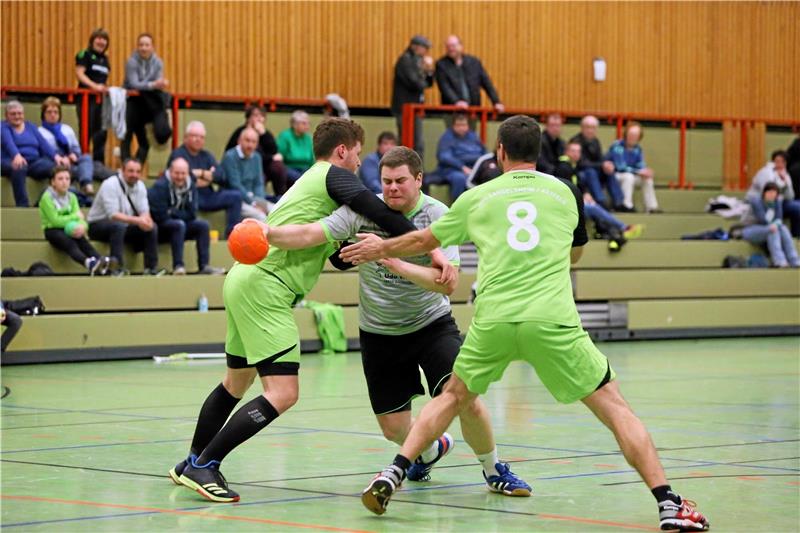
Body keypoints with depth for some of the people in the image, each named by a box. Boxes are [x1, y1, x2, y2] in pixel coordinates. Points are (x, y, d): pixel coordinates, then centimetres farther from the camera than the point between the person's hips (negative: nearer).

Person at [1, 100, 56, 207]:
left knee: (56, 167, -26)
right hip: (12, 161, -4)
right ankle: (22, 205, -43)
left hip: (35, 162, 4)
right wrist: (16, 155, -38)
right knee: (19, 167, -41)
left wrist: (55, 156, -11)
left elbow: (44, 144, 9)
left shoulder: (31, 127, 23)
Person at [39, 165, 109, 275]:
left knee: (82, 239, -30)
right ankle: (88, 263, -64)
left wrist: (82, 225, -25)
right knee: (69, 242, -35)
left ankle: (103, 261, -57)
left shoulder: (72, 197, 12)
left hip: (68, 230, 4)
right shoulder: (47, 198, -5)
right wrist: (75, 216, -5)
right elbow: (55, 221, -14)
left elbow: (80, 218, -1)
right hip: (52, 230, -4)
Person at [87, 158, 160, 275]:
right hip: (98, 225, -7)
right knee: (119, 226, -38)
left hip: (124, 227, 7)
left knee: (152, 227, -11)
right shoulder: (110, 185, -20)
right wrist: (137, 220, -38)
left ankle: (151, 268, -10)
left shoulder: (140, 185, 2)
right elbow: (113, 215, -28)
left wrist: (146, 219, -30)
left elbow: (144, 211, -4)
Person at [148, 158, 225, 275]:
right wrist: (180, 214, -15)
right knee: (179, 224, -33)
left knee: (202, 225, -11)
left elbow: (192, 215, -5)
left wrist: (172, 212, -14)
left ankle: (204, 266, -15)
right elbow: (161, 216, -24)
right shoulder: (160, 186, -20)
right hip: (159, 228, -7)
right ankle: (178, 266, -36)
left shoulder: (191, 186, 0)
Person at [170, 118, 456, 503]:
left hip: (244, 280, 11)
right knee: (282, 394, -14)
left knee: (236, 385, 25)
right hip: (264, 287, -11)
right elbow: (381, 214, -19)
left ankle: (192, 464, 36)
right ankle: (203, 466, -12)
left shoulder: (311, 181, 26)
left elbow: (340, 256, 26)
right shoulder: (333, 175, -3)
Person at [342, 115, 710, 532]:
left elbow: (424, 240, 29)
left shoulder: (477, 197, 14)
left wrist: (380, 249, 48)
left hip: (493, 321, 1)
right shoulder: (564, 193, 15)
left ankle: (391, 476, 14)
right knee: (614, 407, 5)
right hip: (552, 321, -1)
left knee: (453, 397, 25)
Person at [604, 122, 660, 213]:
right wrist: (639, 171, -27)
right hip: (613, 175, -7)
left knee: (648, 178, -5)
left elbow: (641, 166, 2)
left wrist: (645, 171, -23)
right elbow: (620, 166, -25)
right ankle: (626, 205, -33)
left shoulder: (637, 149, 3)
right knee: (628, 176, -35)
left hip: (629, 176, 7)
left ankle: (651, 207, -3)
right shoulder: (617, 146, -20)